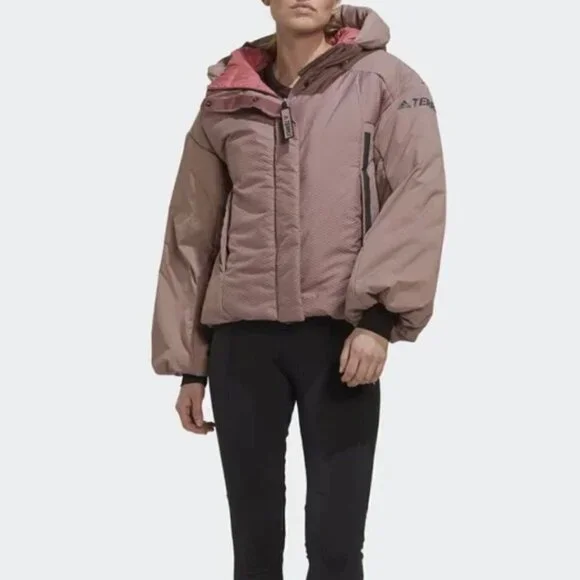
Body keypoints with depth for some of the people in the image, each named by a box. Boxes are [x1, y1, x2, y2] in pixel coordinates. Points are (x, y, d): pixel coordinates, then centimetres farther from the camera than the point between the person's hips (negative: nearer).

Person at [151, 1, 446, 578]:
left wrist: (379, 315, -17)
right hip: (241, 339, 3)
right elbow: (191, 233, 14)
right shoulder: (225, 101, 13)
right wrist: (186, 361, 11)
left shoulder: (387, 83, 4)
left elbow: (418, 200, -6)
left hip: (339, 336, -3)